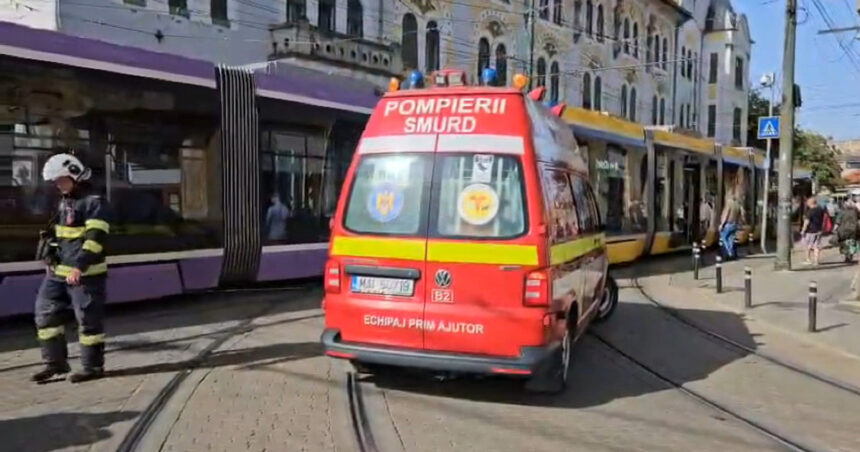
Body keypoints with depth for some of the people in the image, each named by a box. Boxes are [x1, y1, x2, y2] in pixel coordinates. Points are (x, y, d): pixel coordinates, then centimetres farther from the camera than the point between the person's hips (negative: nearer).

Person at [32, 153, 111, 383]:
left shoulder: (94, 202, -13)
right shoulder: (64, 202, 16)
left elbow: (95, 237, -22)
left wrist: (79, 267, -29)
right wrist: (50, 256, 21)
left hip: (85, 273, -9)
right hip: (58, 272, 9)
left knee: (88, 319, -2)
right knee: (45, 313, 11)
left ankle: (93, 366, 9)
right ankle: (55, 362, 21)